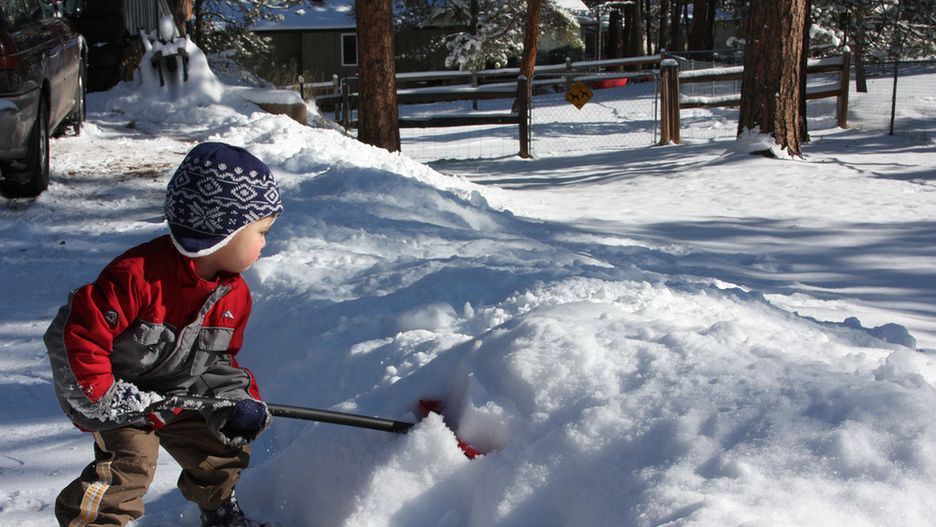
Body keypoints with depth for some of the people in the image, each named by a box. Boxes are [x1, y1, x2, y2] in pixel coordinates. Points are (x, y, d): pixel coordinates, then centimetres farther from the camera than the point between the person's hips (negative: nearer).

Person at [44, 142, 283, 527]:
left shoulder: (234, 293, -7)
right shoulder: (139, 275, -34)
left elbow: (222, 358, 4)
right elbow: (81, 332, -32)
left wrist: (240, 401, -12)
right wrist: (101, 393, -30)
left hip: (182, 395, 7)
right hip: (121, 395, -7)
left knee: (224, 444, 15)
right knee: (128, 462, -21)